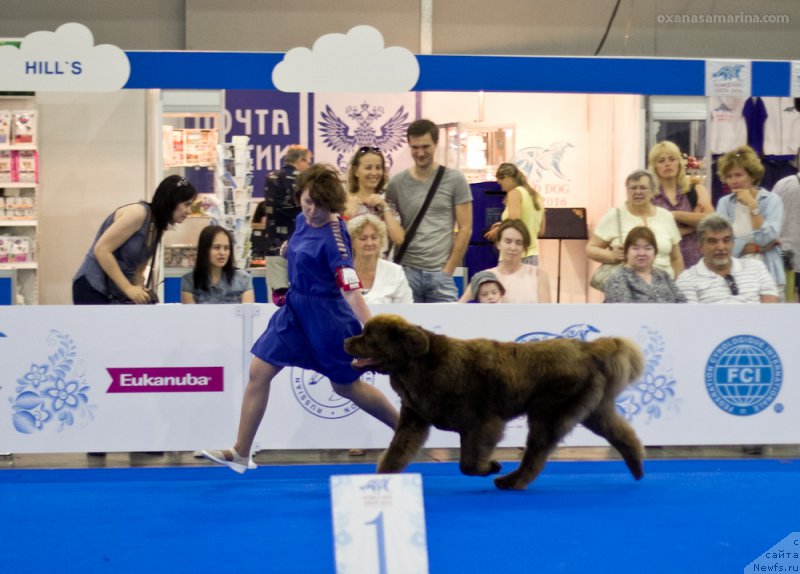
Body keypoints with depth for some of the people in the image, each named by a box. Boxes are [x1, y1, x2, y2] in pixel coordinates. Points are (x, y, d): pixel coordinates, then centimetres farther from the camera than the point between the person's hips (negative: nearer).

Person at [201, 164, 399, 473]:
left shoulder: (333, 235, -22)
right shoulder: (301, 221, 0)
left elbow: (350, 287, -29)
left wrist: (371, 331, -34)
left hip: (326, 315, -7)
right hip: (295, 310, 7)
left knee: (346, 386, 7)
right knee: (258, 372, 1)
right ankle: (241, 453, 7)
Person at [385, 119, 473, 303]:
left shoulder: (454, 180, 2)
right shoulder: (396, 184, 6)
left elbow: (465, 229, 1)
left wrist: (448, 270, -4)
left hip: (440, 272, -1)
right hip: (407, 271, 1)